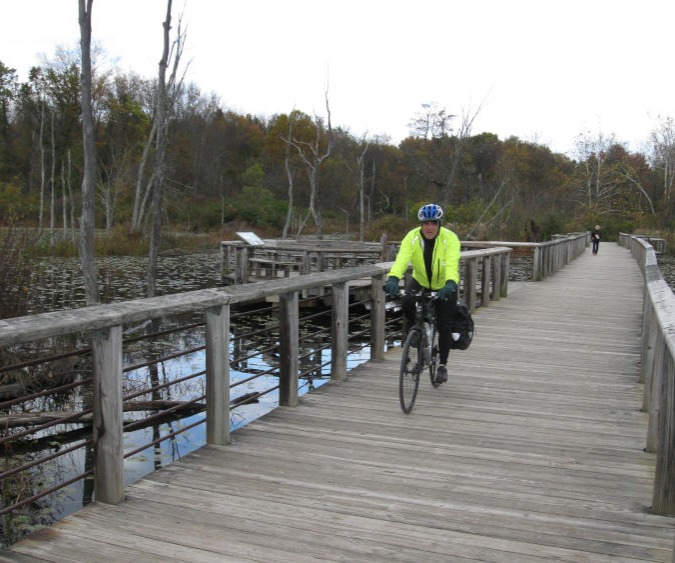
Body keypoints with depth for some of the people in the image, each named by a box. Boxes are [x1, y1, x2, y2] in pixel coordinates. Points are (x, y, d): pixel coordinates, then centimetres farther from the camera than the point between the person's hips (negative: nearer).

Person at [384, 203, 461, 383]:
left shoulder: (450, 238, -26)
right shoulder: (412, 237, -21)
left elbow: (452, 264, -40)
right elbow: (402, 259, -36)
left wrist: (450, 284, -59)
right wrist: (393, 278, -54)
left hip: (444, 285, -1)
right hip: (420, 281, 1)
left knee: (445, 325, -3)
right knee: (406, 303, -28)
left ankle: (442, 365, 15)